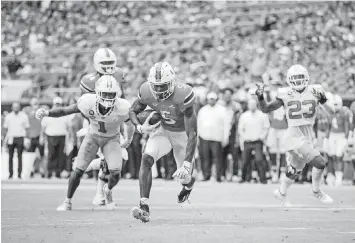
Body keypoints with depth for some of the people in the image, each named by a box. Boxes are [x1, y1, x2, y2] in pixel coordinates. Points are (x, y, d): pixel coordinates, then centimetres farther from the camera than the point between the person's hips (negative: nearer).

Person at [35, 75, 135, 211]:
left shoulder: (122, 108, -30)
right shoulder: (88, 102, -30)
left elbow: (130, 126, -6)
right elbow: (64, 111, -20)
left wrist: (128, 140, 13)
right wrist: (46, 113, -38)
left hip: (112, 139, 0)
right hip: (93, 136, 0)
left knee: (116, 173, -16)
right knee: (78, 171, -8)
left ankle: (108, 190, 21)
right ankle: (68, 201, 14)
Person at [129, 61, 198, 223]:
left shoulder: (182, 95, -36)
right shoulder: (147, 92, -23)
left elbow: (192, 134, -35)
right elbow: (133, 111, -1)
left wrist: (187, 165, -41)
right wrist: (140, 128, -24)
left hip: (183, 134, -3)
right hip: (164, 131, 3)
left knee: (184, 178, 8)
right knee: (146, 159, -24)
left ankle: (189, 183, 51)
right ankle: (144, 208, -28)